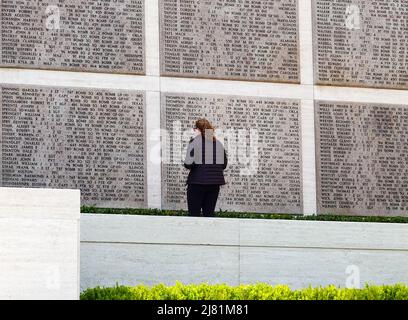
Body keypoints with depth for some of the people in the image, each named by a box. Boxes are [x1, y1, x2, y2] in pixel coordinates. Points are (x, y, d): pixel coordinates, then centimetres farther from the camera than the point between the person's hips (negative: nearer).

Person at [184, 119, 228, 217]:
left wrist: (187, 165, 5)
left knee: (194, 213, 2)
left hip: (197, 182, -5)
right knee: (209, 213, 11)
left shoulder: (195, 142, -9)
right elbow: (224, 164, 13)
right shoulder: (218, 143, 8)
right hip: (215, 183, 5)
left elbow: (189, 163, -16)